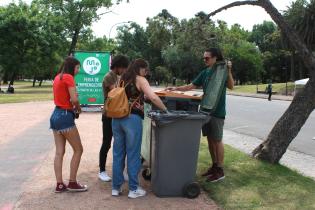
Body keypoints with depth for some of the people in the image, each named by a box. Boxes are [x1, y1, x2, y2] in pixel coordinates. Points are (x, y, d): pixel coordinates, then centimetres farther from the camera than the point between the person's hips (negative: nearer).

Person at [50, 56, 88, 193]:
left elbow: (60, 97, 13)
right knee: (78, 150, 3)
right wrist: (78, 109, 1)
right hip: (65, 116, -9)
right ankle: (72, 183, 8)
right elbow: (74, 99, -18)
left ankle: (59, 184, 13)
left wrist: (72, 107, 0)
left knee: (59, 152, 9)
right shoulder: (68, 77, -12)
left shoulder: (58, 77, 15)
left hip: (56, 115, 9)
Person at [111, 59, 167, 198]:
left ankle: (116, 187, 20)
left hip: (117, 118, 6)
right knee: (133, 154, 3)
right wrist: (165, 110, -1)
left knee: (118, 153, 12)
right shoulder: (140, 80, -1)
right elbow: (153, 98, -13)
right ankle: (133, 189, 12)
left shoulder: (122, 79, 18)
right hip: (132, 119, -6)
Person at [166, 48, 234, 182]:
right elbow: (191, 86, 13)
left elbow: (231, 86, -17)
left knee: (217, 140, -1)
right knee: (210, 139, 12)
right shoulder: (204, 73, 12)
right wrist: (176, 89, 5)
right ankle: (214, 165, 25)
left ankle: (220, 170, 8)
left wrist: (229, 71, -27)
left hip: (217, 111, -6)